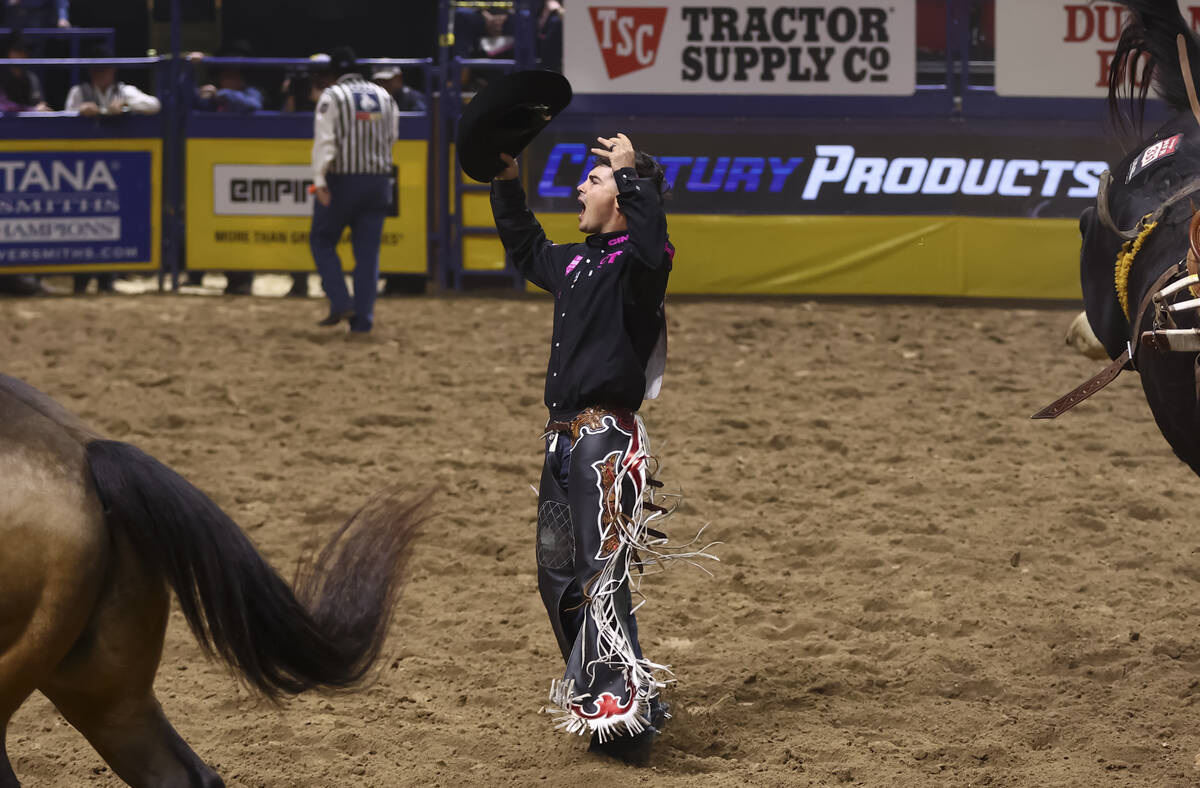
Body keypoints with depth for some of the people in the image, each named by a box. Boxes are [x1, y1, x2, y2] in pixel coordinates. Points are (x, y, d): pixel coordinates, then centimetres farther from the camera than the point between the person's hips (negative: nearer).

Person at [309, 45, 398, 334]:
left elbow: (324, 139, -15)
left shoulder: (332, 96, -7)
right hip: (378, 180, 4)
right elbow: (392, 138, 15)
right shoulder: (384, 96, 9)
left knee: (322, 240, 10)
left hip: (341, 180, -4)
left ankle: (340, 303, -3)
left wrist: (319, 179, -17)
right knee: (368, 250, 6)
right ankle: (363, 318, 4)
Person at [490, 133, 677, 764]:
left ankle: (624, 716, -14)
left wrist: (632, 175, -31)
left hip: (608, 440, -9)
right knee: (557, 576, 13)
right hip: (564, 437, 9)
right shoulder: (576, 263, 16)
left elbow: (651, 244, -34)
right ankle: (591, 698, 22)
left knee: (600, 578, -14)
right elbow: (526, 248, 36)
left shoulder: (638, 265, -9)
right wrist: (506, 179, 30)